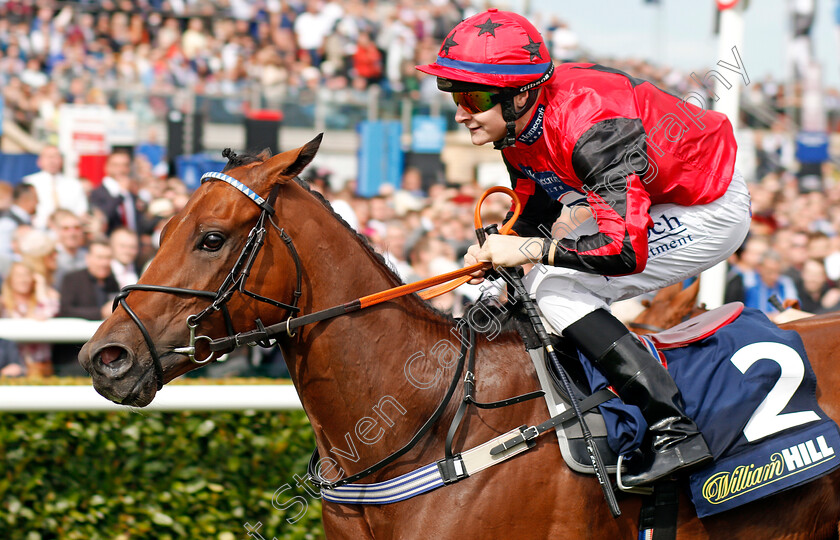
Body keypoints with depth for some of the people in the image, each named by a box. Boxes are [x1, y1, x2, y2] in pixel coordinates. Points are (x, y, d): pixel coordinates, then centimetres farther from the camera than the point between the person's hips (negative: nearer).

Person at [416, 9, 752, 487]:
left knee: (558, 288, -19)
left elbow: (627, 247, -38)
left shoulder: (591, 127, -33)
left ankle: (673, 431, -21)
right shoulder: (520, 124, -5)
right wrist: (496, 250, -11)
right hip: (644, 204, 10)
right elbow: (536, 214, 9)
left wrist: (531, 250, -29)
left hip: (712, 212, -10)